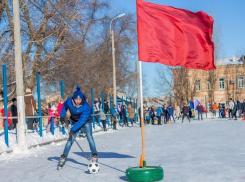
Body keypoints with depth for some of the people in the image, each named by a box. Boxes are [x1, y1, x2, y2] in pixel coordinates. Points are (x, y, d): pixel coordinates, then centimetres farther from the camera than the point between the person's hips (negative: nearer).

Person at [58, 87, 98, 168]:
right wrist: (62, 116, 0)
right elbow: (64, 106, 4)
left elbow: (82, 120, -33)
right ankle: (63, 158, 5)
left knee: (89, 137, -18)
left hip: (86, 122, -3)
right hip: (75, 122, 3)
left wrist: (73, 129, -36)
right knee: (70, 139, -2)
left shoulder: (86, 107, -33)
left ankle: (94, 156, -8)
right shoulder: (69, 101, -22)